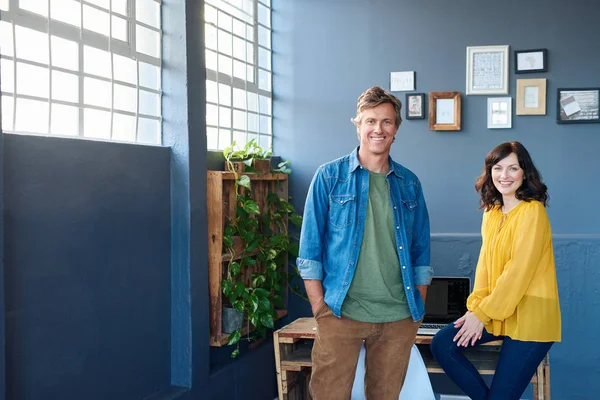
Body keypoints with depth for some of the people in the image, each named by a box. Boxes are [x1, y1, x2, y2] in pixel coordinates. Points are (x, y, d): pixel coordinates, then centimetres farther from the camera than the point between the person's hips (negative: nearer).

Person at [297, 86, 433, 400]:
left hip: (399, 317, 3)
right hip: (341, 312, -3)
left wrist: (419, 307, 7)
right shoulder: (329, 176, 0)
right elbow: (310, 247, -2)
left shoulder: (410, 184, 10)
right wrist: (319, 305, -8)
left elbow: (421, 251, 13)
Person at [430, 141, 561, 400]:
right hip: (495, 311, 8)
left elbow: (518, 270, -18)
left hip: (529, 315, -7)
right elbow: (485, 264, 7)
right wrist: (476, 307, -7)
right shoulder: (491, 212, 11)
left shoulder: (532, 211, -14)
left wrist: (483, 314, -15)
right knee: (442, 345, -8)